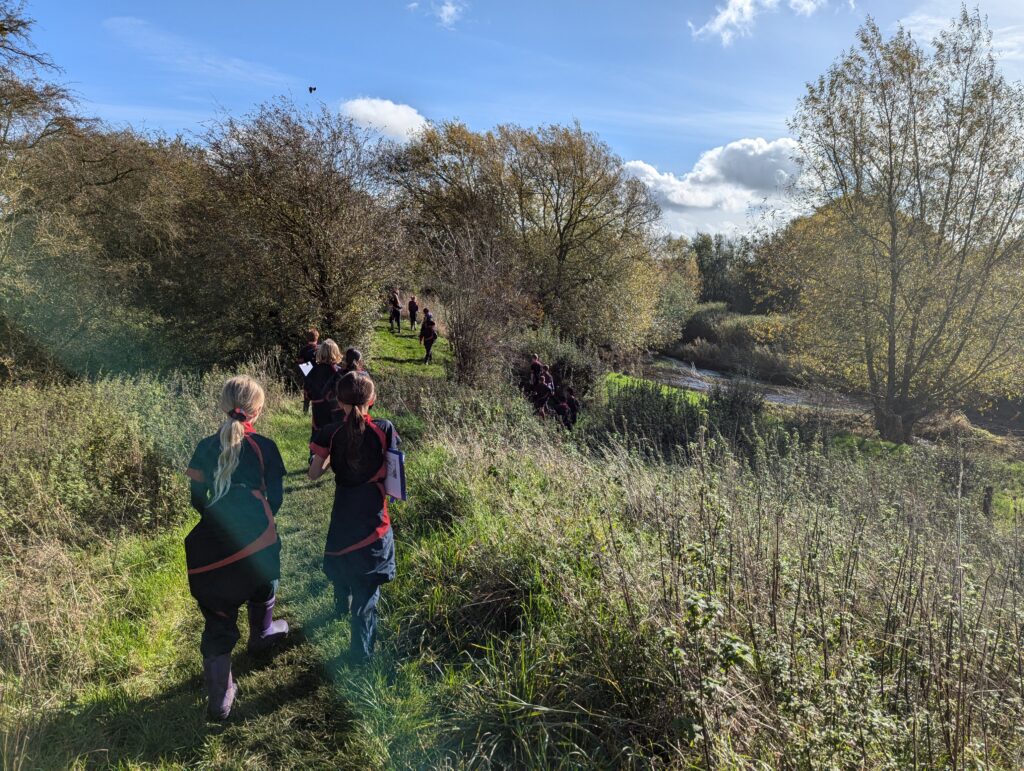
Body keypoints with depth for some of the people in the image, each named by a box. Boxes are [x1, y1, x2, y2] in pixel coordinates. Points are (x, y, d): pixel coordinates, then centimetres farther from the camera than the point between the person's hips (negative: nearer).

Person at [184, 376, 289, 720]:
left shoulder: (206, 447, 2)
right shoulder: (264, 448, -4)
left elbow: (196, 500, 7)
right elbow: (275, 500, 0)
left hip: (214, 544, 1)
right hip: (257, 539, -1)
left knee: (218, 620, 10)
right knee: (263, 587, 30)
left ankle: (219, 698, 14)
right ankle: (262, 636, 56)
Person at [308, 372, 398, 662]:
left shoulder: (331, 434, -11)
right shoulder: (384, 430, -15)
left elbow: (314, 473, -4)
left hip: (344, 514, 2)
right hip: (374, 516, -2)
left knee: (341, 561, 30)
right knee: (367, 585, 6)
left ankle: (341, 607, 56)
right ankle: (361, 649, 10)